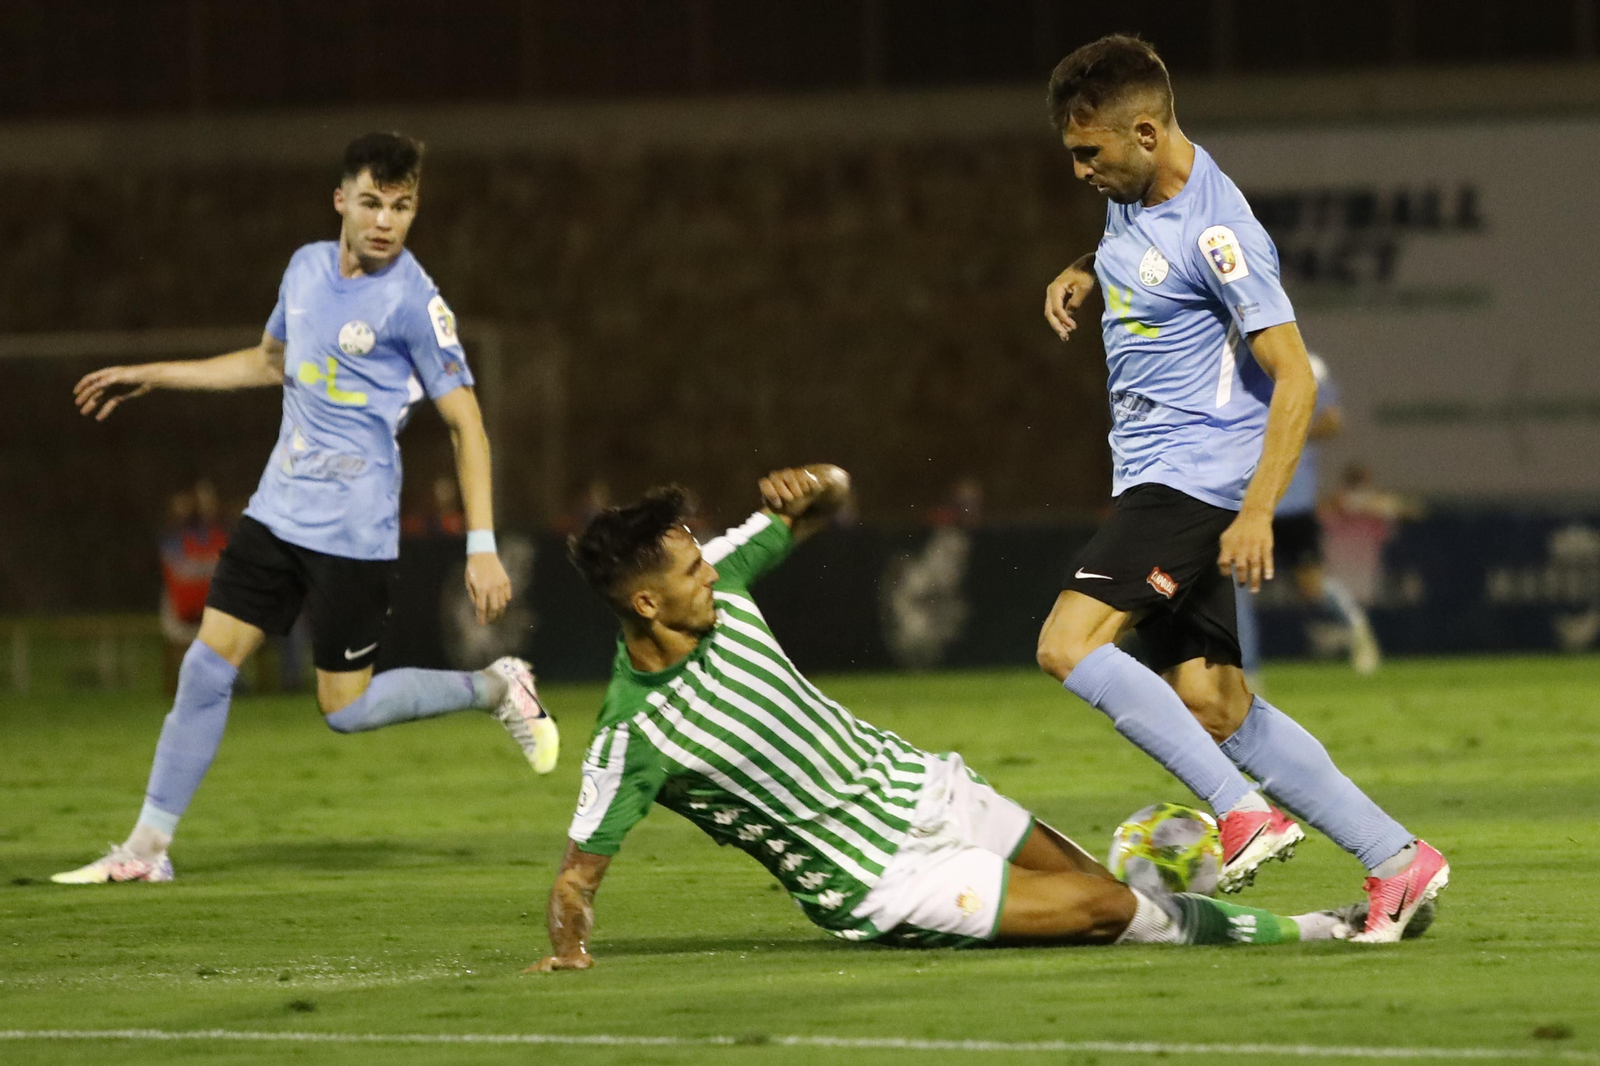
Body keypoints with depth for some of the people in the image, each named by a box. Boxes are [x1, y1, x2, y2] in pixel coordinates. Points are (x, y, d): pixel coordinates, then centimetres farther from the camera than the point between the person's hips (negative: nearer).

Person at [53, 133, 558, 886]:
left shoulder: (414, 302, -14)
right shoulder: (308, 267, 7)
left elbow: (466, 425, -12)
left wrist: (482, 548, -18)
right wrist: (151, 376, 25)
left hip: (353, 532, -6)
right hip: (278, 508, 6)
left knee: (345, 708, -2)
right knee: (206, 667, 2)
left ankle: (494, 688, 19)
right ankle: (147, 847, 8)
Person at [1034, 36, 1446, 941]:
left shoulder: (1214, 231, -19)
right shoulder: (1134, 198, 9)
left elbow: (1295, 377, -20)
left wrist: (1257, 512, -27)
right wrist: (1083, 276, 13)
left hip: (1196, 478, -9)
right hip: (1156, 482, 9)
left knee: (1069, 642, -23)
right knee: (1217, 711, 4)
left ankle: (1244, 811, -23)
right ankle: (1397, 859, 7)